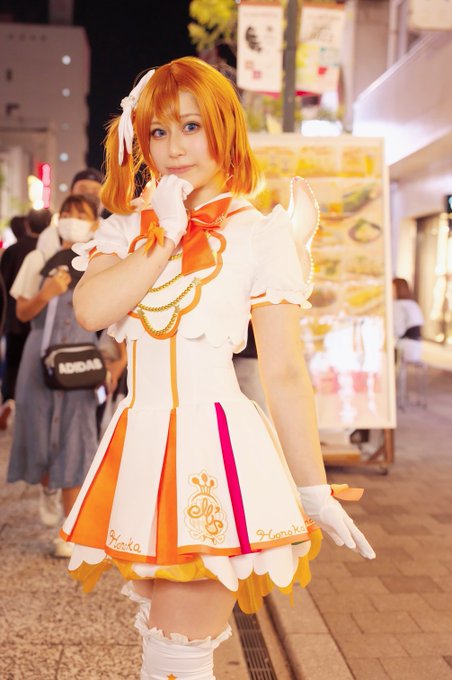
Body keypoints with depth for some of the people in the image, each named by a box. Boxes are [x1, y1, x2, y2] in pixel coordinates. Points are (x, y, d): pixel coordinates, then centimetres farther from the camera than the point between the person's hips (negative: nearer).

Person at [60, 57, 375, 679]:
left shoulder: (260, 233, -4)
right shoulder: (126, 229, 9)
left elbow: (284, 374, -5)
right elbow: (91, 309, -12)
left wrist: (314, 492, -4)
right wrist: (164, 238, -10)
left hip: (214, 444, -5)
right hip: (141, 443, 5)